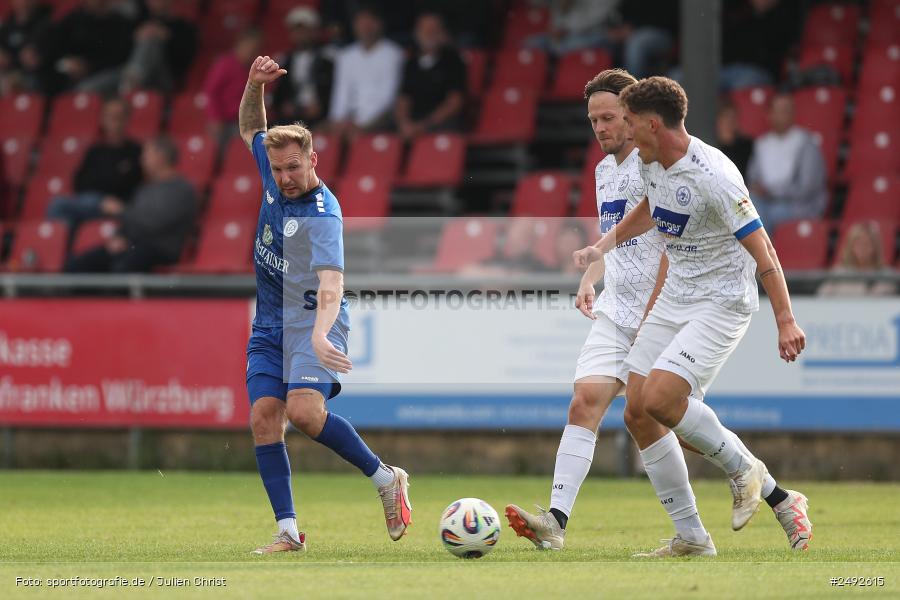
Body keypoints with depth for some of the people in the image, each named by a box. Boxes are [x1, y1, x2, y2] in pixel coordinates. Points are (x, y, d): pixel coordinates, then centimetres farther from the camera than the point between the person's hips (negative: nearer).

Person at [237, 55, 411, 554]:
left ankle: (386, 479, -6)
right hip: (269, 325, 7)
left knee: (303, 410, -26)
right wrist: (255, 85, 2)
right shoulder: (276, 178, 0)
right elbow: (250, 129, 20)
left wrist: (320, 333, -52)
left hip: (311, 321, -7)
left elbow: (331, 282, -36)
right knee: (264, 417, -7)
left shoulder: (322, 215, -23)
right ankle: (288, 530, -8)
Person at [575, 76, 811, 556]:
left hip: (722, 303, -9)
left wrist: (785, 320, -26)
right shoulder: (649, 162, 2)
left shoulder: (713, 176, -24)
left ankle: (744, 470, 1)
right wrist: (603, 247, 25)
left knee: (659, 398, -25)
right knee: (638, 411, -1)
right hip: (674, 297, 9)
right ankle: (690, 538, 7)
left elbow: (761, 250, -23)